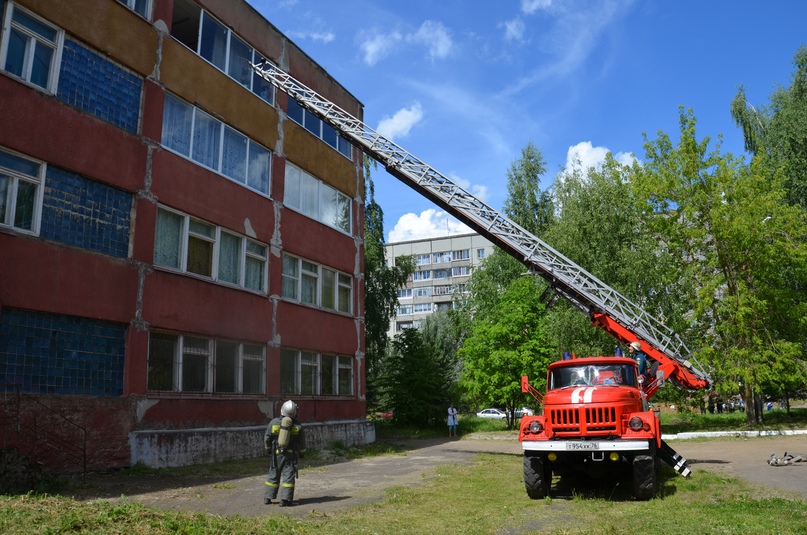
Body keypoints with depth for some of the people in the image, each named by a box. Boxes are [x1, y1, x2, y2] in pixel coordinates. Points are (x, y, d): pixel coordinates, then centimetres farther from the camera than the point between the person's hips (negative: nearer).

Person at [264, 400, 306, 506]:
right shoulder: (298, 426, -8)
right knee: (288, 476, 2)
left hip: (277, 454, 2)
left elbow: (267, 438, 1)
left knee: (274, 475, 15)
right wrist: (302, 453, 16)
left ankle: (268, 497, 20)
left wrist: (268, 449, 18)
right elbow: (301, 443, -1)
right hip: (291, 454, -2)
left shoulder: (274, 422, -8)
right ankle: (285, 499, -4)